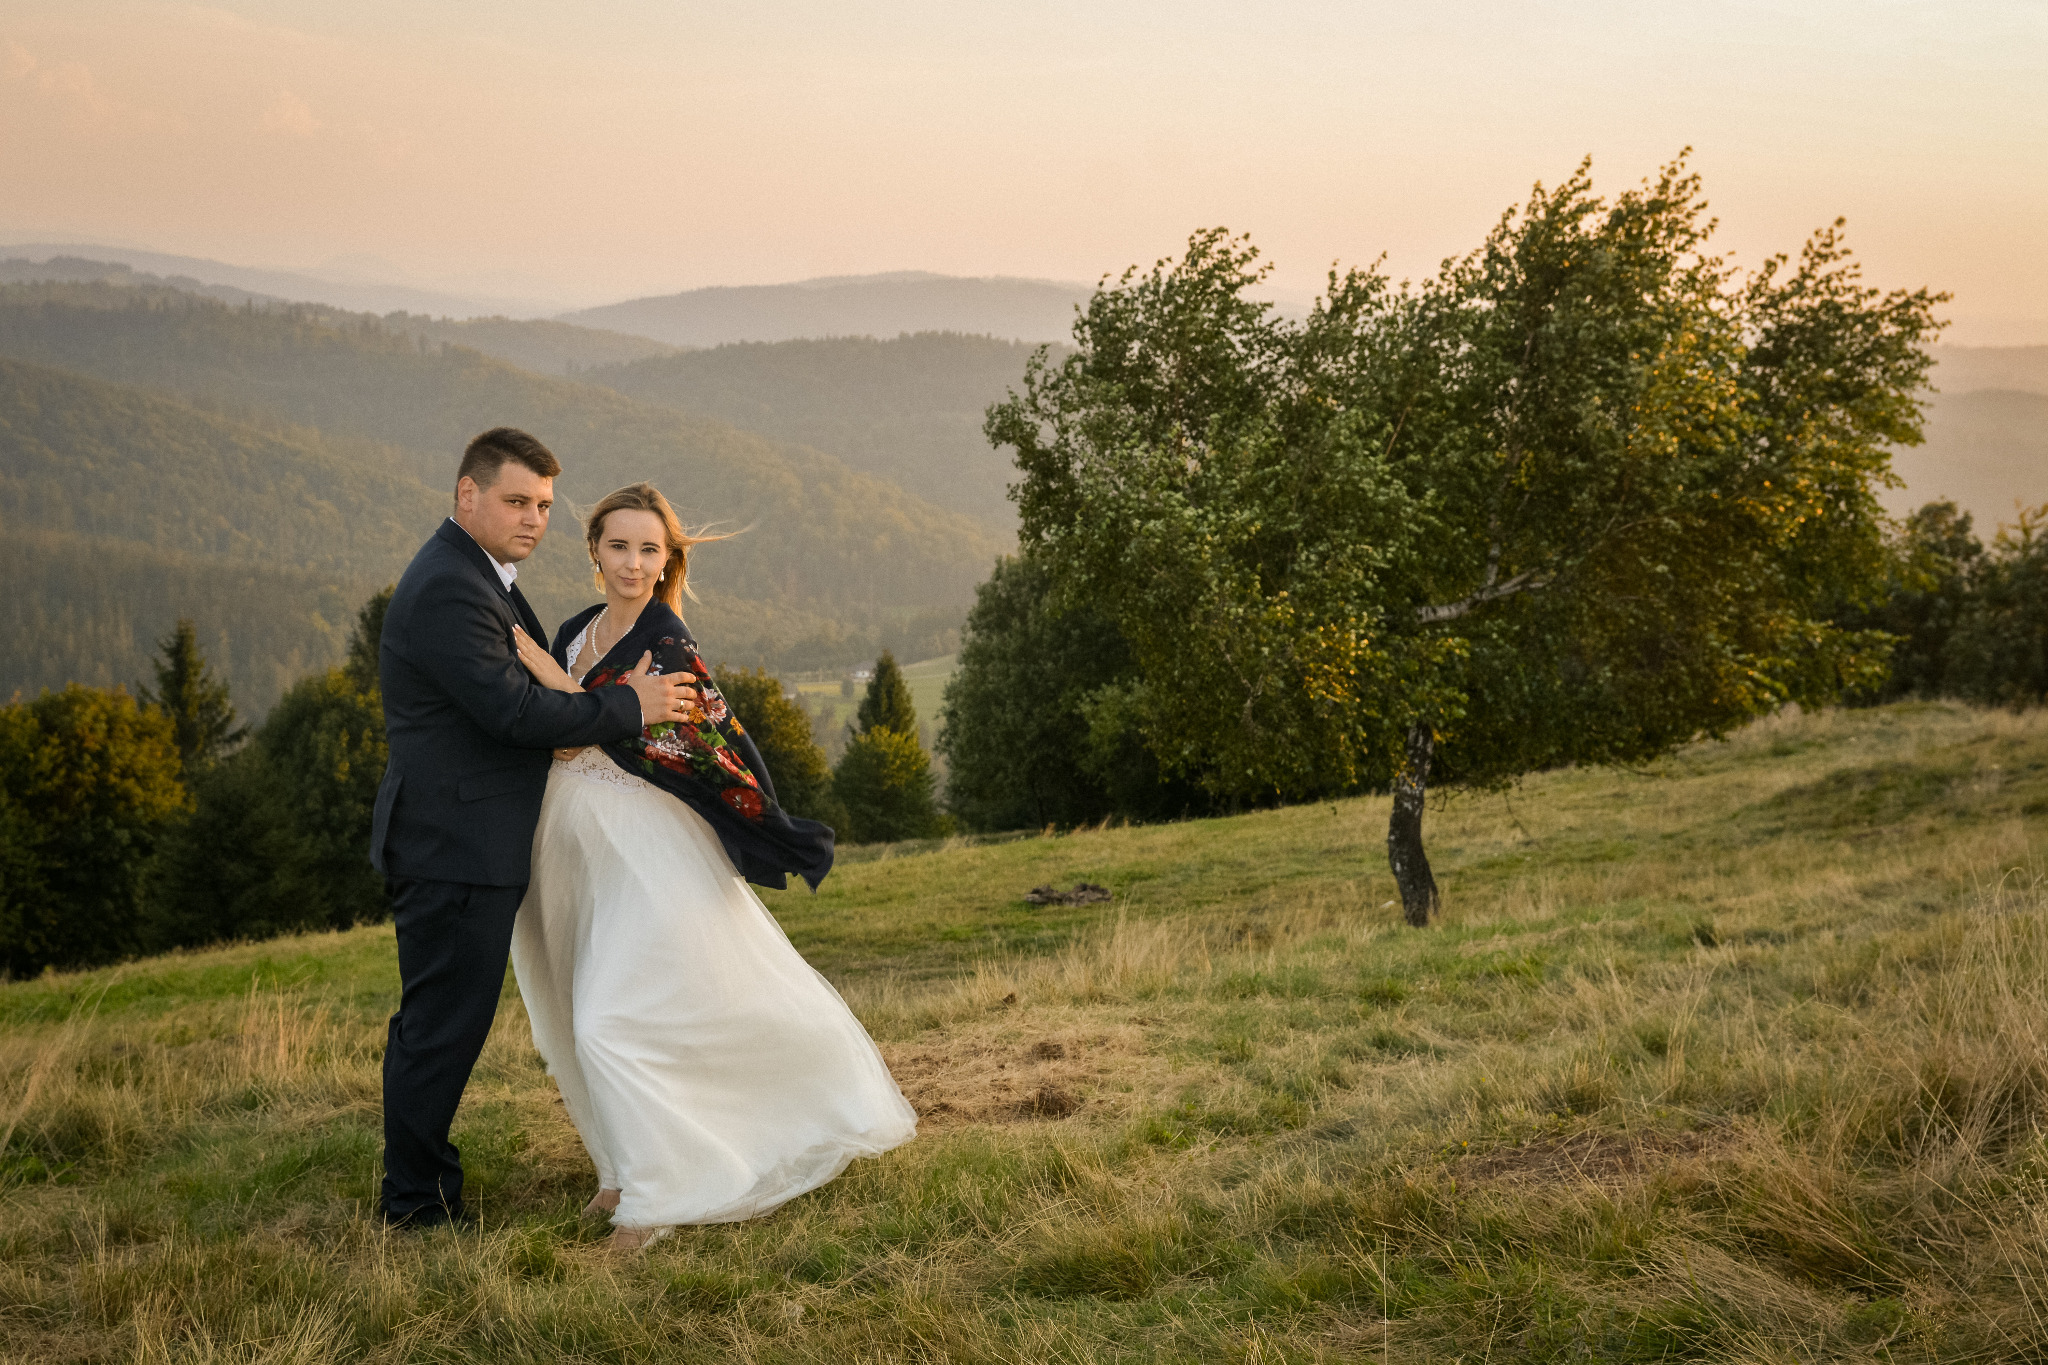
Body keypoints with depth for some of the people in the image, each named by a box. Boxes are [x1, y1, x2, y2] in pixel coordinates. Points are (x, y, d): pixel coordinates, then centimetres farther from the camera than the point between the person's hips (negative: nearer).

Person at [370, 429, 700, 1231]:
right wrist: (628, 707, -16)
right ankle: (415, 1203, 6)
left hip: (458, 842, 11)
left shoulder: (476, 577, 16)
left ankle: (417, 1189, 27)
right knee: (443, 1023, -3)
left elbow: (516, 686, 21)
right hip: (456, 846, -11)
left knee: (434, 1022, 17)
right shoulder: (448, 590, -19)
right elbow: (514, 712, -24)